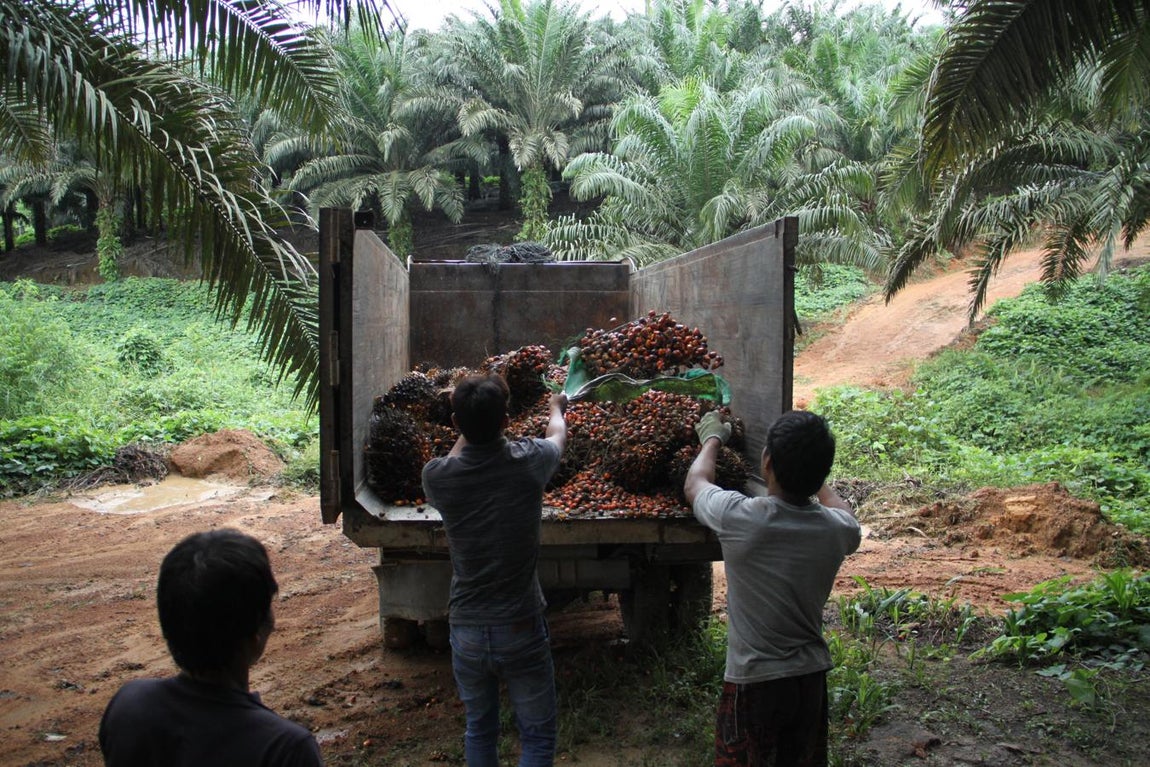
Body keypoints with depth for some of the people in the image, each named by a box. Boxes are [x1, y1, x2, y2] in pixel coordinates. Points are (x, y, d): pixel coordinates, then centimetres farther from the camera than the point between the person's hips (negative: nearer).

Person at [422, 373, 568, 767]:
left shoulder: (437, 477, -13)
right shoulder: (527, 462, -15)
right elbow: (558, 434, 11)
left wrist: (472, 423, 29)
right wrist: (556, 407, 33)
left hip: (466, 631, 2)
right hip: (521, 628, -2)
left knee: (479, 730, 21)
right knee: (537, 735, 12)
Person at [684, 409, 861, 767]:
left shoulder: (739, 517, -22)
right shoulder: (838, 530, -12)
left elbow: (694, 484, 1)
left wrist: (712, 439, 18)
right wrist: (809, 472, 27)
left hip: (752, 682, -3)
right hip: (811, 679, 4)